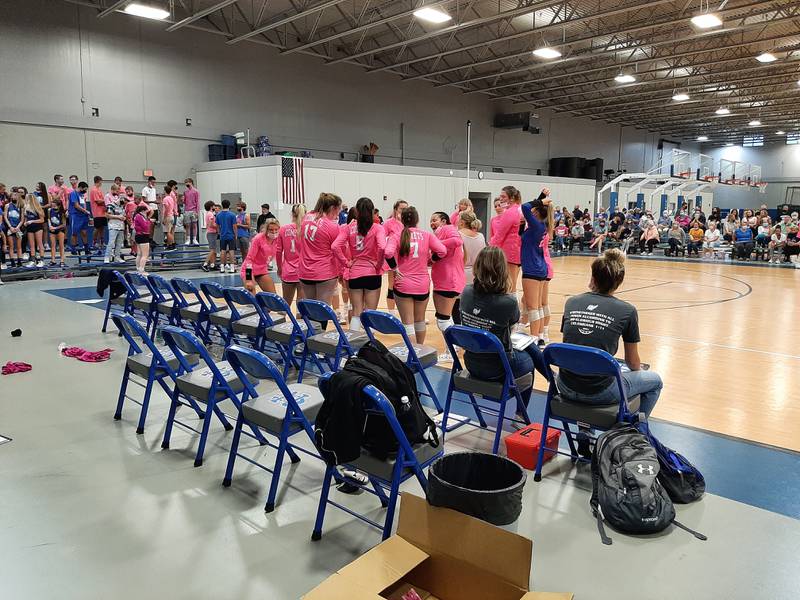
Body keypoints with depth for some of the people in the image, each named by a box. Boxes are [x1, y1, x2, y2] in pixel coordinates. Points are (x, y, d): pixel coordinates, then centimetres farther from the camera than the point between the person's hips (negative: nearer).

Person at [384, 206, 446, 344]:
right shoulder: (427, 235, 0)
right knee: (420, 320, 22)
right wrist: (429, 258, 9)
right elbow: (442, 251, -9)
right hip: (423, 285, 2)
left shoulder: (397, 236, -4)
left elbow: (388, 253, -22)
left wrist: (395, 268, -7)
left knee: (408, 323, 3)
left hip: (403, 285, -2)